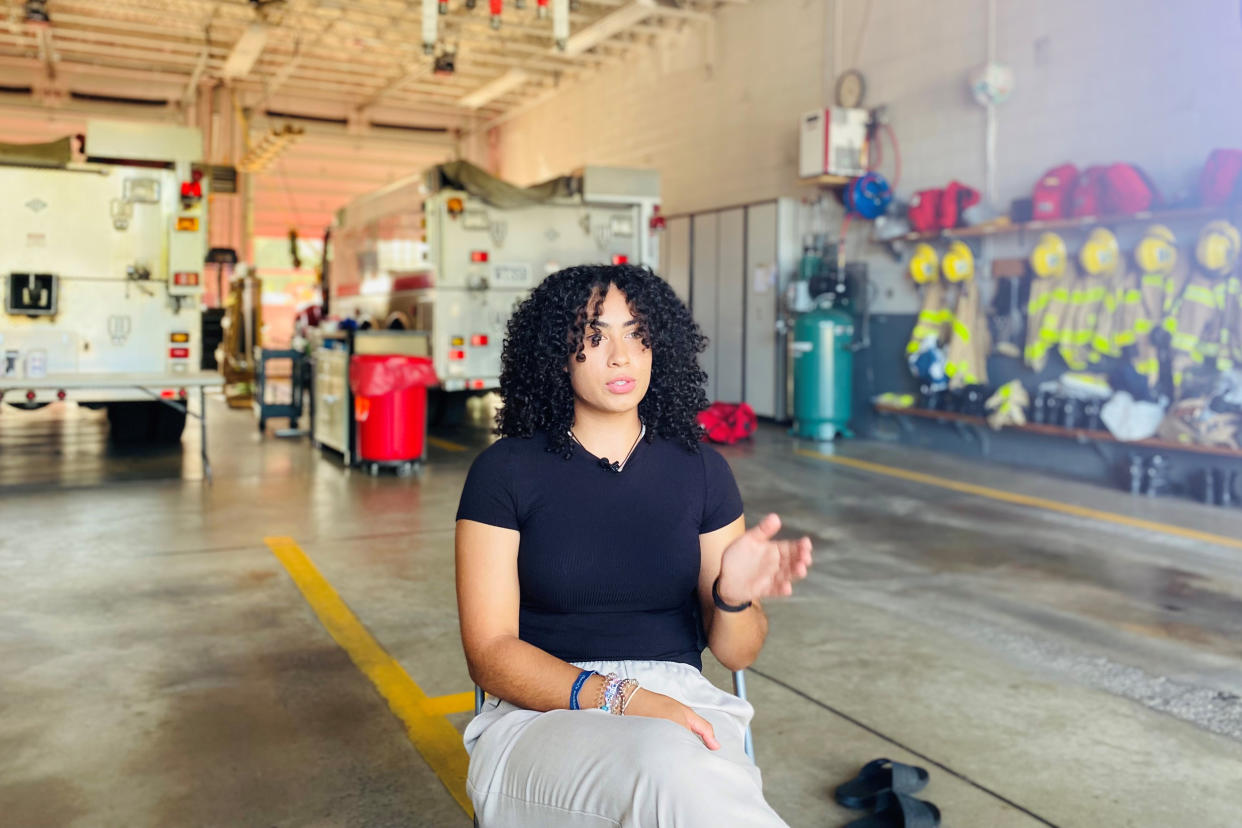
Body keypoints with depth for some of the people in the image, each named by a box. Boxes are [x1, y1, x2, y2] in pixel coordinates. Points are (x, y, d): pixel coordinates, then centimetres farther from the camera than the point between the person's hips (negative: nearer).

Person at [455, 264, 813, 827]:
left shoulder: (700, 471, 8)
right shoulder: (505, 471, 0)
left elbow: (735, 652, 10)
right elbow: (490, 653, -5)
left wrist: (733, 596, -14)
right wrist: (617, 698, -20)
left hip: (682, 705, 3)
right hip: (543, 714, -2)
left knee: (680, 775, -34)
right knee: (667, 766, -36)